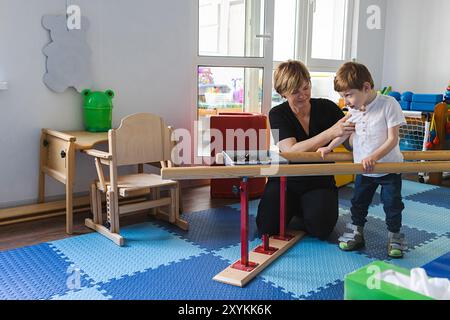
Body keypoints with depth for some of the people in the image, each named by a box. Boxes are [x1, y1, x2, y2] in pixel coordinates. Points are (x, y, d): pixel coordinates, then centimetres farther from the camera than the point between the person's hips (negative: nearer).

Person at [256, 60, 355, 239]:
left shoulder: (327, 108, -5)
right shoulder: (278, 115, -9)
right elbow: (291, 151, -26)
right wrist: (332, 132, -35)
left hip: (320, 182, 0)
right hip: (286, 180, 0)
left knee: (320, 228, -25)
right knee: (267, 227, -17)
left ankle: (303, 211, 11)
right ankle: (291, 208, 16)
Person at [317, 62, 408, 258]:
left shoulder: (389, 104, -19)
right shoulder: (353, 109, -3)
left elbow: (393, 139, -22)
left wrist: (373, 157, -31)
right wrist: (329, 148, 10)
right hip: (363, 169, 5)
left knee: (392, 204, 6)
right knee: (358, 203, 13)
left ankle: (394, 236, 25)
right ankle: (356, 233, 31)